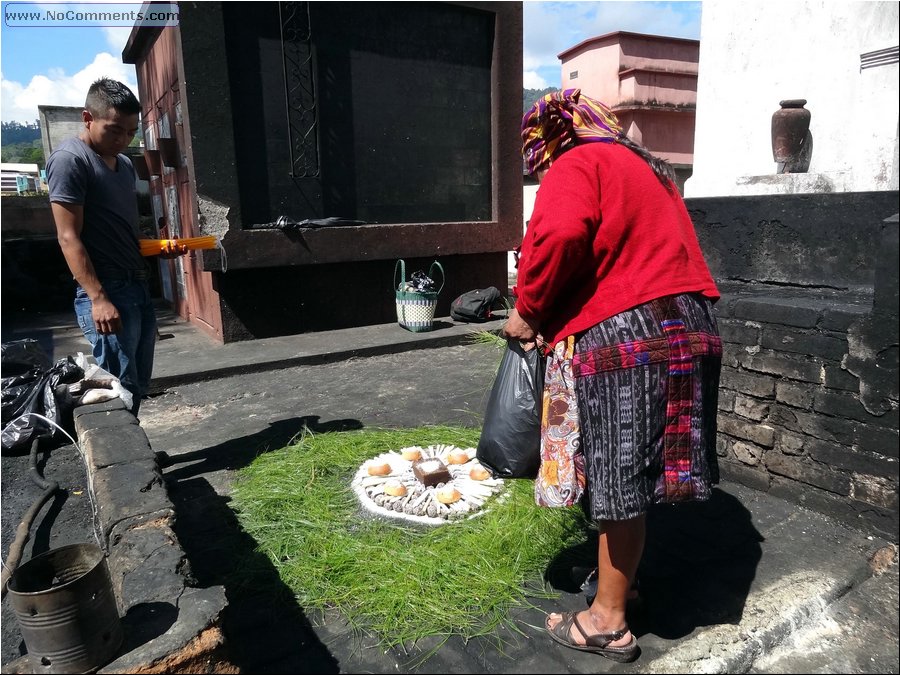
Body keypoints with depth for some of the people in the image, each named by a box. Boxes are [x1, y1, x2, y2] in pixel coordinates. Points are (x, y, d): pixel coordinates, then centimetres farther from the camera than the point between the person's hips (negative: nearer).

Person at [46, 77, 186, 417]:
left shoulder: (124, 164, 17)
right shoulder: (69, 160, -8)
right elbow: (69, 238, -15)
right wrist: (98, 298, -22)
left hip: (139, 287, 9)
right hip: (107, 292, -9)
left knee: (138, 387, 12)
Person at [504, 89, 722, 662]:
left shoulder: (575, 166, -2)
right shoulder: (647, 167, 26)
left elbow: (559, 235, -23)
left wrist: (528, 310, -9)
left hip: (627, 336, -9)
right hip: (689, 328, 9)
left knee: (620, 482, 1)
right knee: (634, 476, 19)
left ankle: (609, 622, 16)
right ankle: (621, 578, 35)